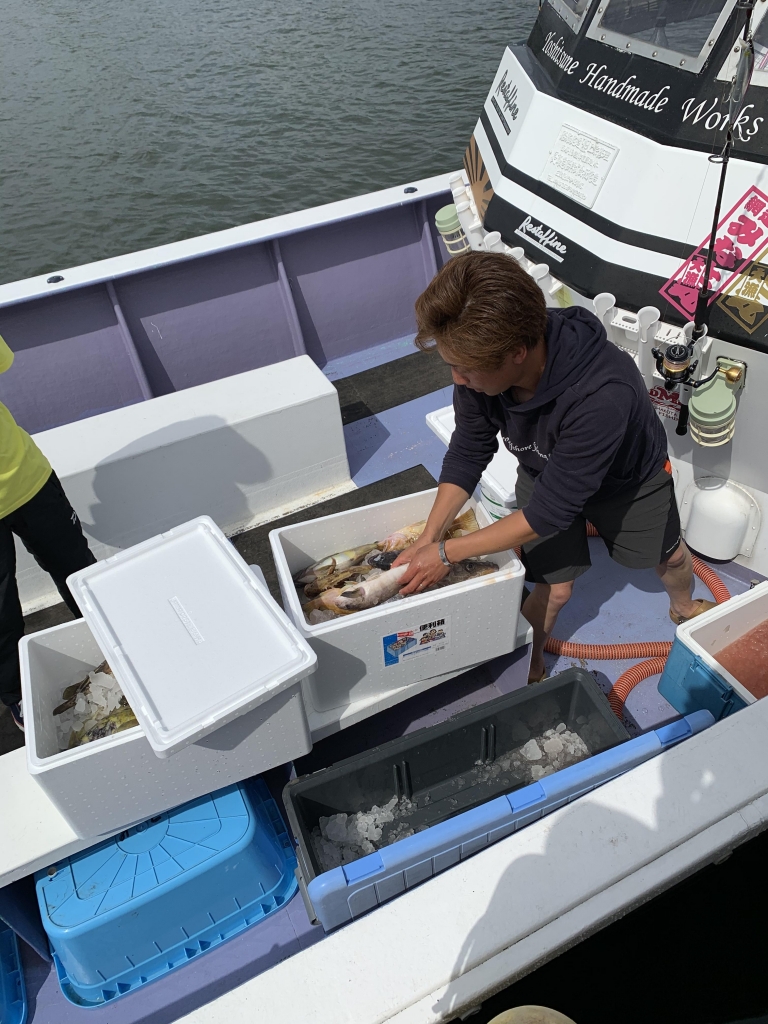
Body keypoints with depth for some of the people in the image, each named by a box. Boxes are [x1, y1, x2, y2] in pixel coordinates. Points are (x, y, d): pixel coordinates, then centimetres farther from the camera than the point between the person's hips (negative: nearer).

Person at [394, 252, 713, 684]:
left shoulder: (604, 393, -48)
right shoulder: (483, 365, -32)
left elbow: (550, 510, -39)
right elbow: (467, 454, -15)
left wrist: (448, 553, -34)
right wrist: (427, 539, -21)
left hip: (628, 477, -2)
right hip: (543, 474, 2)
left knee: (668, 554, 23)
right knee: (555, 587, 0)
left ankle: (685, 608, 58)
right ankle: (529, 663, 29)